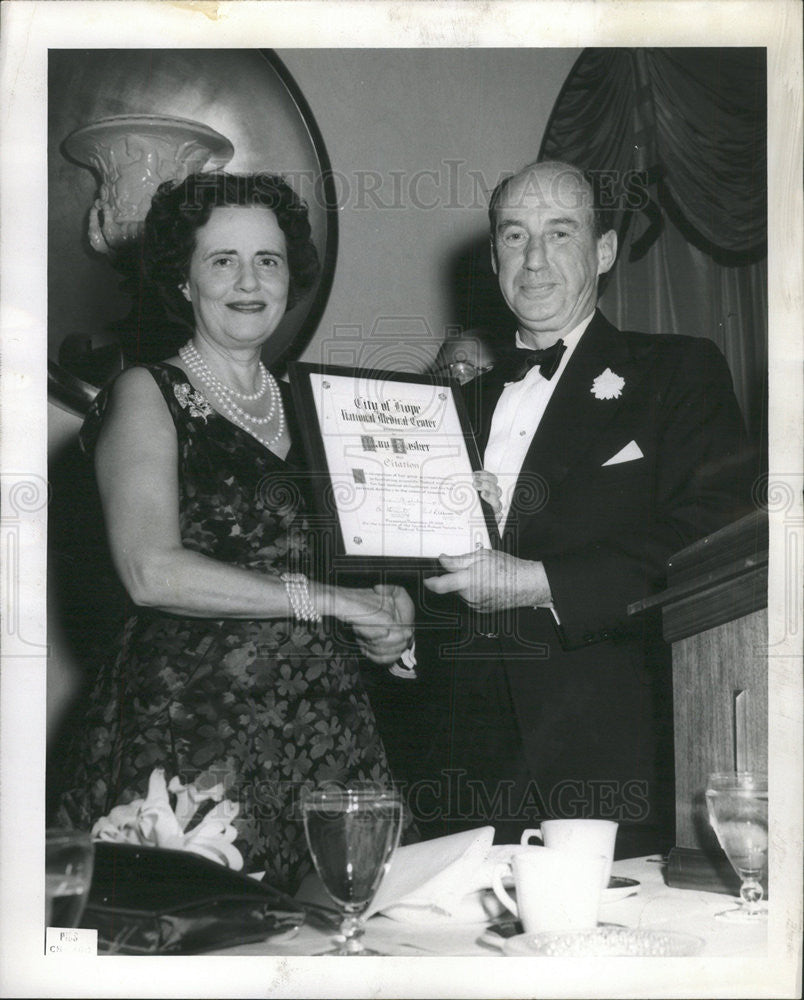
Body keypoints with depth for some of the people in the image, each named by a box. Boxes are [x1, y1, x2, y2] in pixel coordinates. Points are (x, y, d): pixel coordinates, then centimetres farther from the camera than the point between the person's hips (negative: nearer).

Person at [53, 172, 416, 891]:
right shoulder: (148, 394, -1)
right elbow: (153, 573, -15)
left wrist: (386, 612, 1)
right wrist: (325, 598, -14)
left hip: (320, 718, 5)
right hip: (187, 718, -5)